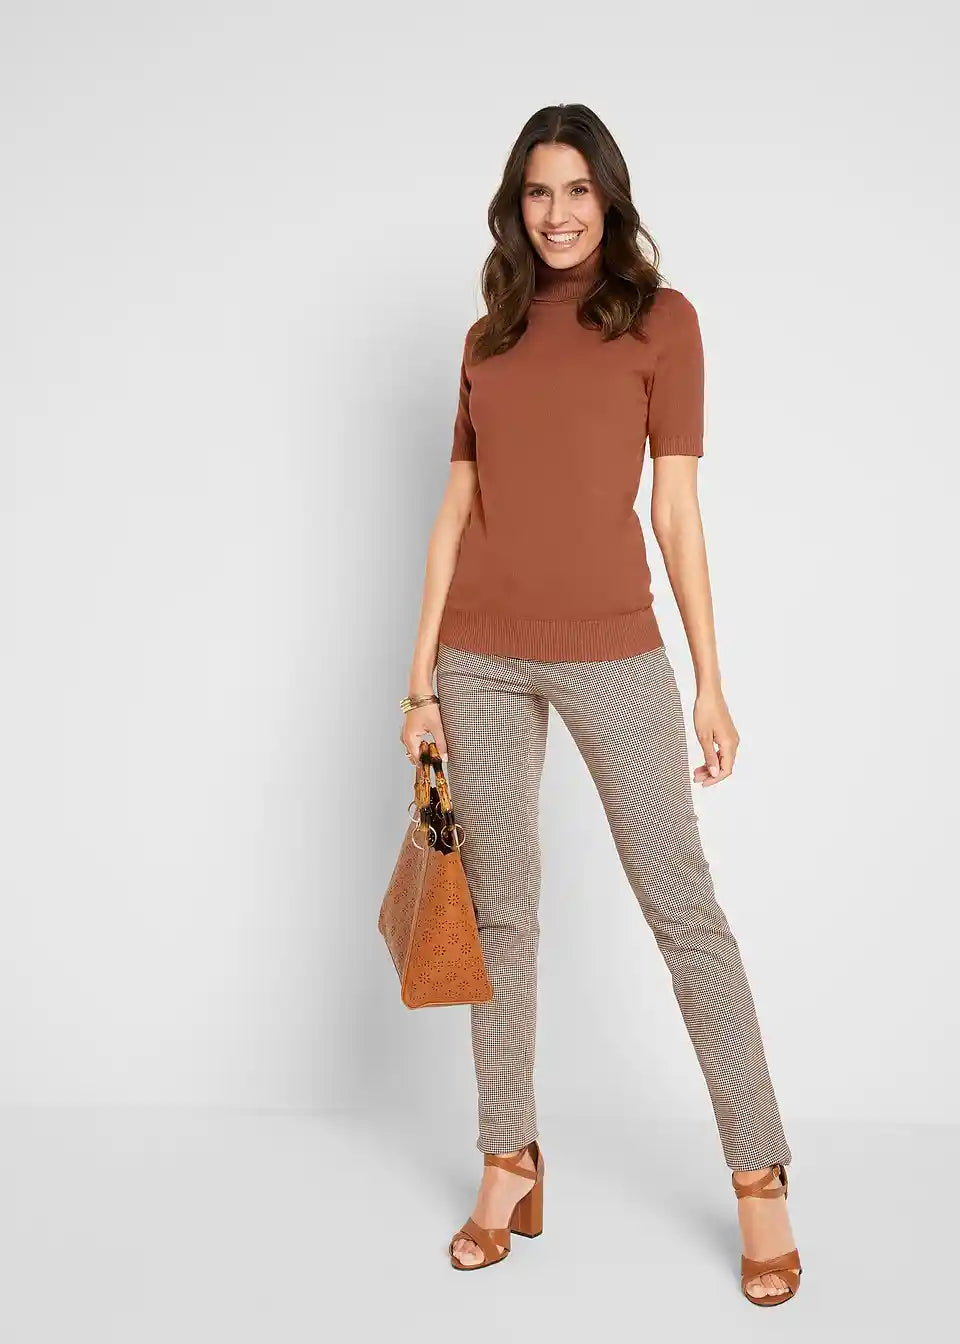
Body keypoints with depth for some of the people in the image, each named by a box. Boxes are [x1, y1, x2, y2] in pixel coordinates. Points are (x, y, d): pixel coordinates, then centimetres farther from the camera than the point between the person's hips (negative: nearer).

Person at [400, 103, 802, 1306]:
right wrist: (422, 679, 6)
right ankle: (509, 1169, 21)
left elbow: (676, 507, 0)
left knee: (683, 909, -2)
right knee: (501, 912, 9)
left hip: (610, 653, -3)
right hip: (483, 659, 3)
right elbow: (455, 513, 10)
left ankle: (761, 1181, 8)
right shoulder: (488, 339, 12)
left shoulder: (660, 319, 4)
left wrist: (711, 683, -3)